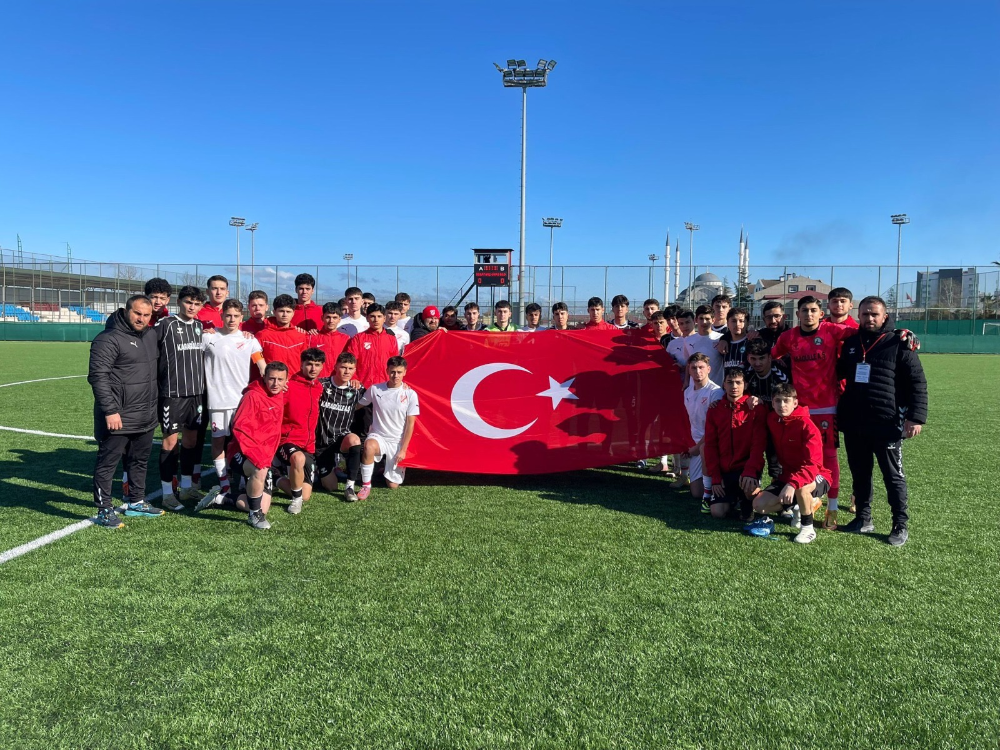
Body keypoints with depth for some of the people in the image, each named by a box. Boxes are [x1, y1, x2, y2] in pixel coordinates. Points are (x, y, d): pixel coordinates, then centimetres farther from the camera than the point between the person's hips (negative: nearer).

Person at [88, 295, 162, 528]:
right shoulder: (109, 339, -14)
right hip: (118, 418, -8)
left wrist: (154, 401, 21)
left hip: (146, 417, 8)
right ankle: (104, 510, 10)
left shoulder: (151, 335, 11)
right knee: (108, 462, 2)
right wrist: (110, 411, -22)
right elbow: (98, 376, -18)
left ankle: (136, 502, 32)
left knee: (140, 461, 18)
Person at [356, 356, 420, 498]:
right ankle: (366, 486, -19)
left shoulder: (410, 394, -9)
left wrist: (403, 449, -7)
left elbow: (410, 424, -6)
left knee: (393, 485, 4)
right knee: (369, 446, -38)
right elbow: (357, 406, 9)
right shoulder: (375, 390, -5)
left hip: (397, 442, 0)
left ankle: (391, 467, 38)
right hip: (378, 436, 0)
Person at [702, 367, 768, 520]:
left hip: (746, 466, -3)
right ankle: (735, 499, 27)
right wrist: (715, 477, -4)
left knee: (749, 486, -36)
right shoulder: (715, 409, 5)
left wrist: (750, 471, -26)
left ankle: (748, 504, 1)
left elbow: (759, 443, -13)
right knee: (717, 512, -8)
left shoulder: (756, 407, -6)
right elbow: (710, 445, 3)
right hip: (724, 470, 3)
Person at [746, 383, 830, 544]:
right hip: (787, 476, 7)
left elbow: (813, 464, -30)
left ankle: (808, 527, -11)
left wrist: (793, 484, -43)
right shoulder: (772, 421, -2)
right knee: (759, 504, -13)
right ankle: (811, 503, 12)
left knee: (801, 488, -41)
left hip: (815, 477, -7)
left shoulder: (807, 425, -22)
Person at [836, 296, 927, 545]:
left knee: (893, 476, 5)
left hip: (887, 424, -5)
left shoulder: (899, 344, -4)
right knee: (859, 474, 13)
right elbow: (838, 374, 20)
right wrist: (841, 413, 12)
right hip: (854, 424, 5)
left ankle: (901, 525, 16)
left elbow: (917, 383, -6)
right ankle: (863, 519, 26)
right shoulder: (850, 343, 10)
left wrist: (916, 416, -14)